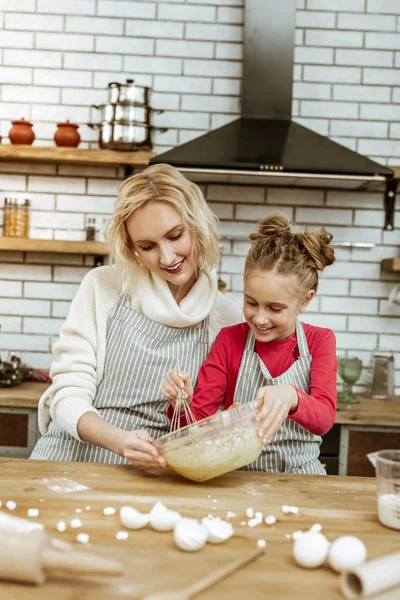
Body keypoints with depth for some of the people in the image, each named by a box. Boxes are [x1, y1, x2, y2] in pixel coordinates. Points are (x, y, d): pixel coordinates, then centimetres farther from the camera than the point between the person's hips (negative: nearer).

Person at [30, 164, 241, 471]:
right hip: (72, 457, 1)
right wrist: (120, 441, -21)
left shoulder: (227, 318, 1)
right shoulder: (102, 286, -1)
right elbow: (68, 395, -4)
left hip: (151, 475, -1)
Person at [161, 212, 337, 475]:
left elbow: (324, 418, -13)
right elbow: (198, 418, -1)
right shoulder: (230, 339, 3)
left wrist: (291, 397, -35)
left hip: (300, 480, -1)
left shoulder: (320, 341, 2)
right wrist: (183, 402, -24)